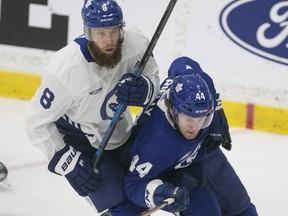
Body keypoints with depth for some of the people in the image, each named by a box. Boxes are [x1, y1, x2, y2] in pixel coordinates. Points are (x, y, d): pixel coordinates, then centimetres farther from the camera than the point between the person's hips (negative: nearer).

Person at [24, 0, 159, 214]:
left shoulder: (136, 42, -23)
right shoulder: (65, 70, -35)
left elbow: (154, 82, -5)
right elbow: (36, 122, -22)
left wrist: (143, 90, -29)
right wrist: (67, 161, -23)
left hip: (123, 135, 6)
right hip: (81, 147, -6)